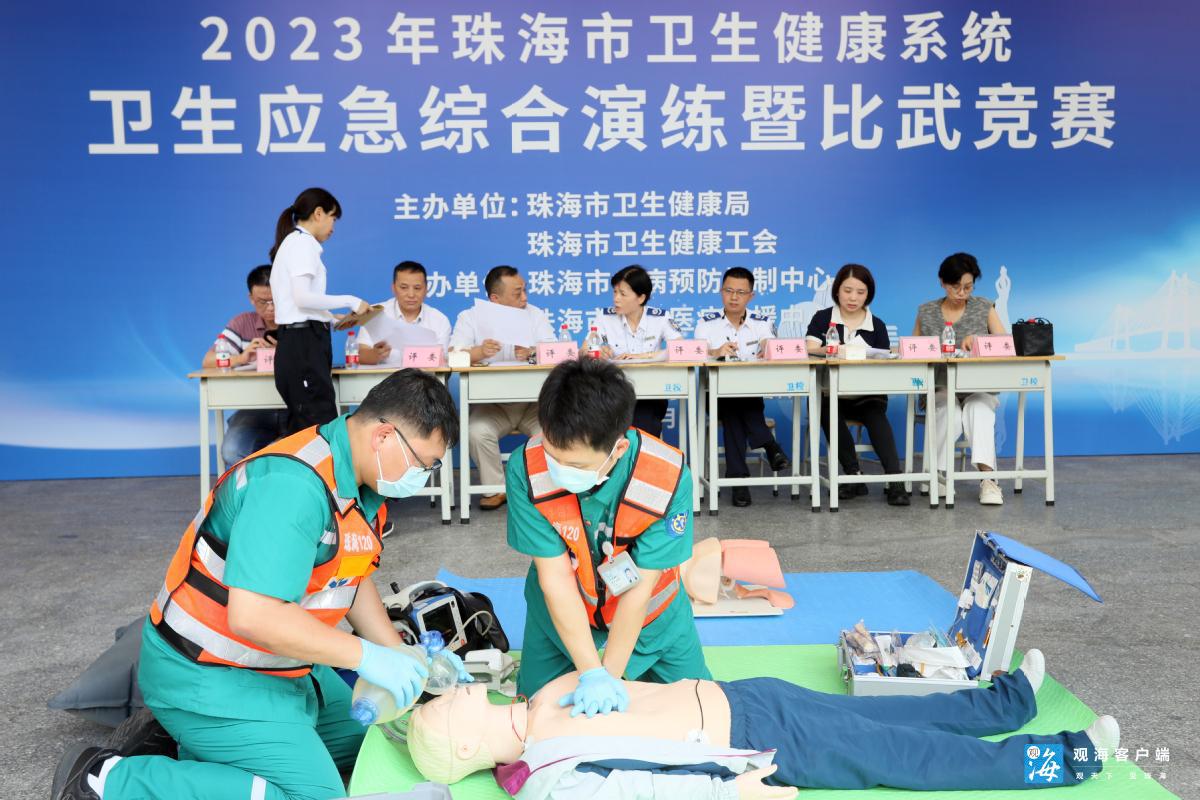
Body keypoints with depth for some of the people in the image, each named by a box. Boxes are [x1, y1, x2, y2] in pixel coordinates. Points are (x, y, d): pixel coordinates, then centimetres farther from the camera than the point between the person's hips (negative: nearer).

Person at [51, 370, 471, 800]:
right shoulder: (293, 486, -30)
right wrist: (365, 656, -27)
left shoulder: (362, 482, 1)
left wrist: (403, 659, 0)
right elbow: (252, 616, -35)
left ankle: (198, 745, 16)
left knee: (363, 740, 19)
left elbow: (353, 580, 9)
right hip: (208, 676, -10)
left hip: (279, 666, 10)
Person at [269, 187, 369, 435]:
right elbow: (302, 298, -18)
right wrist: (350, 301, -10)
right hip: (304, 343, -10)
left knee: (301, 431, 8)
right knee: (322, 426, -14)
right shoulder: (302, 242, -7)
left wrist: (333, 318, 16)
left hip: (298, 342, 10)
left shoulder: (292, 242, 21)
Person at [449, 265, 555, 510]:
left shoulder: (535, 314, 6)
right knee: (476, 432, -29)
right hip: (491, 403, -1)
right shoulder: (469, 318, 1)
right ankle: (496, 489, -5)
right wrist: (480, 352, -36)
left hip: (533, 401, 1)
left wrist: (533, 352, -31)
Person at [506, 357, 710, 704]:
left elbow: (639, 587, -26)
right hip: (561, 613, 1)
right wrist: (591, 673, -31)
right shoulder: (526, 469, -32)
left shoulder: (668, 477, -34)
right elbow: (555, 578, -27)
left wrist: (610, 676, -26)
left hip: (650, 613, 0)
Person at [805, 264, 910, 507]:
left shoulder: (877, 325, 10)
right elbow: (810, 352, -7)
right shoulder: (822, 318, 8)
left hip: (867, 395, 0)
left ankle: (895, 480, -39)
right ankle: (854, 475, -29)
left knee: (876, 414, -32)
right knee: (827, 410, -34)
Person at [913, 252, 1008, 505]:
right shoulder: (926, 312, 7)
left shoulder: (985, 308, 7)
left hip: (978, 387, 0)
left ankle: (987, 478, -43)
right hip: (940, 388, 0)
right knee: (950, 414, -35)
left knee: (979, 410, -35)